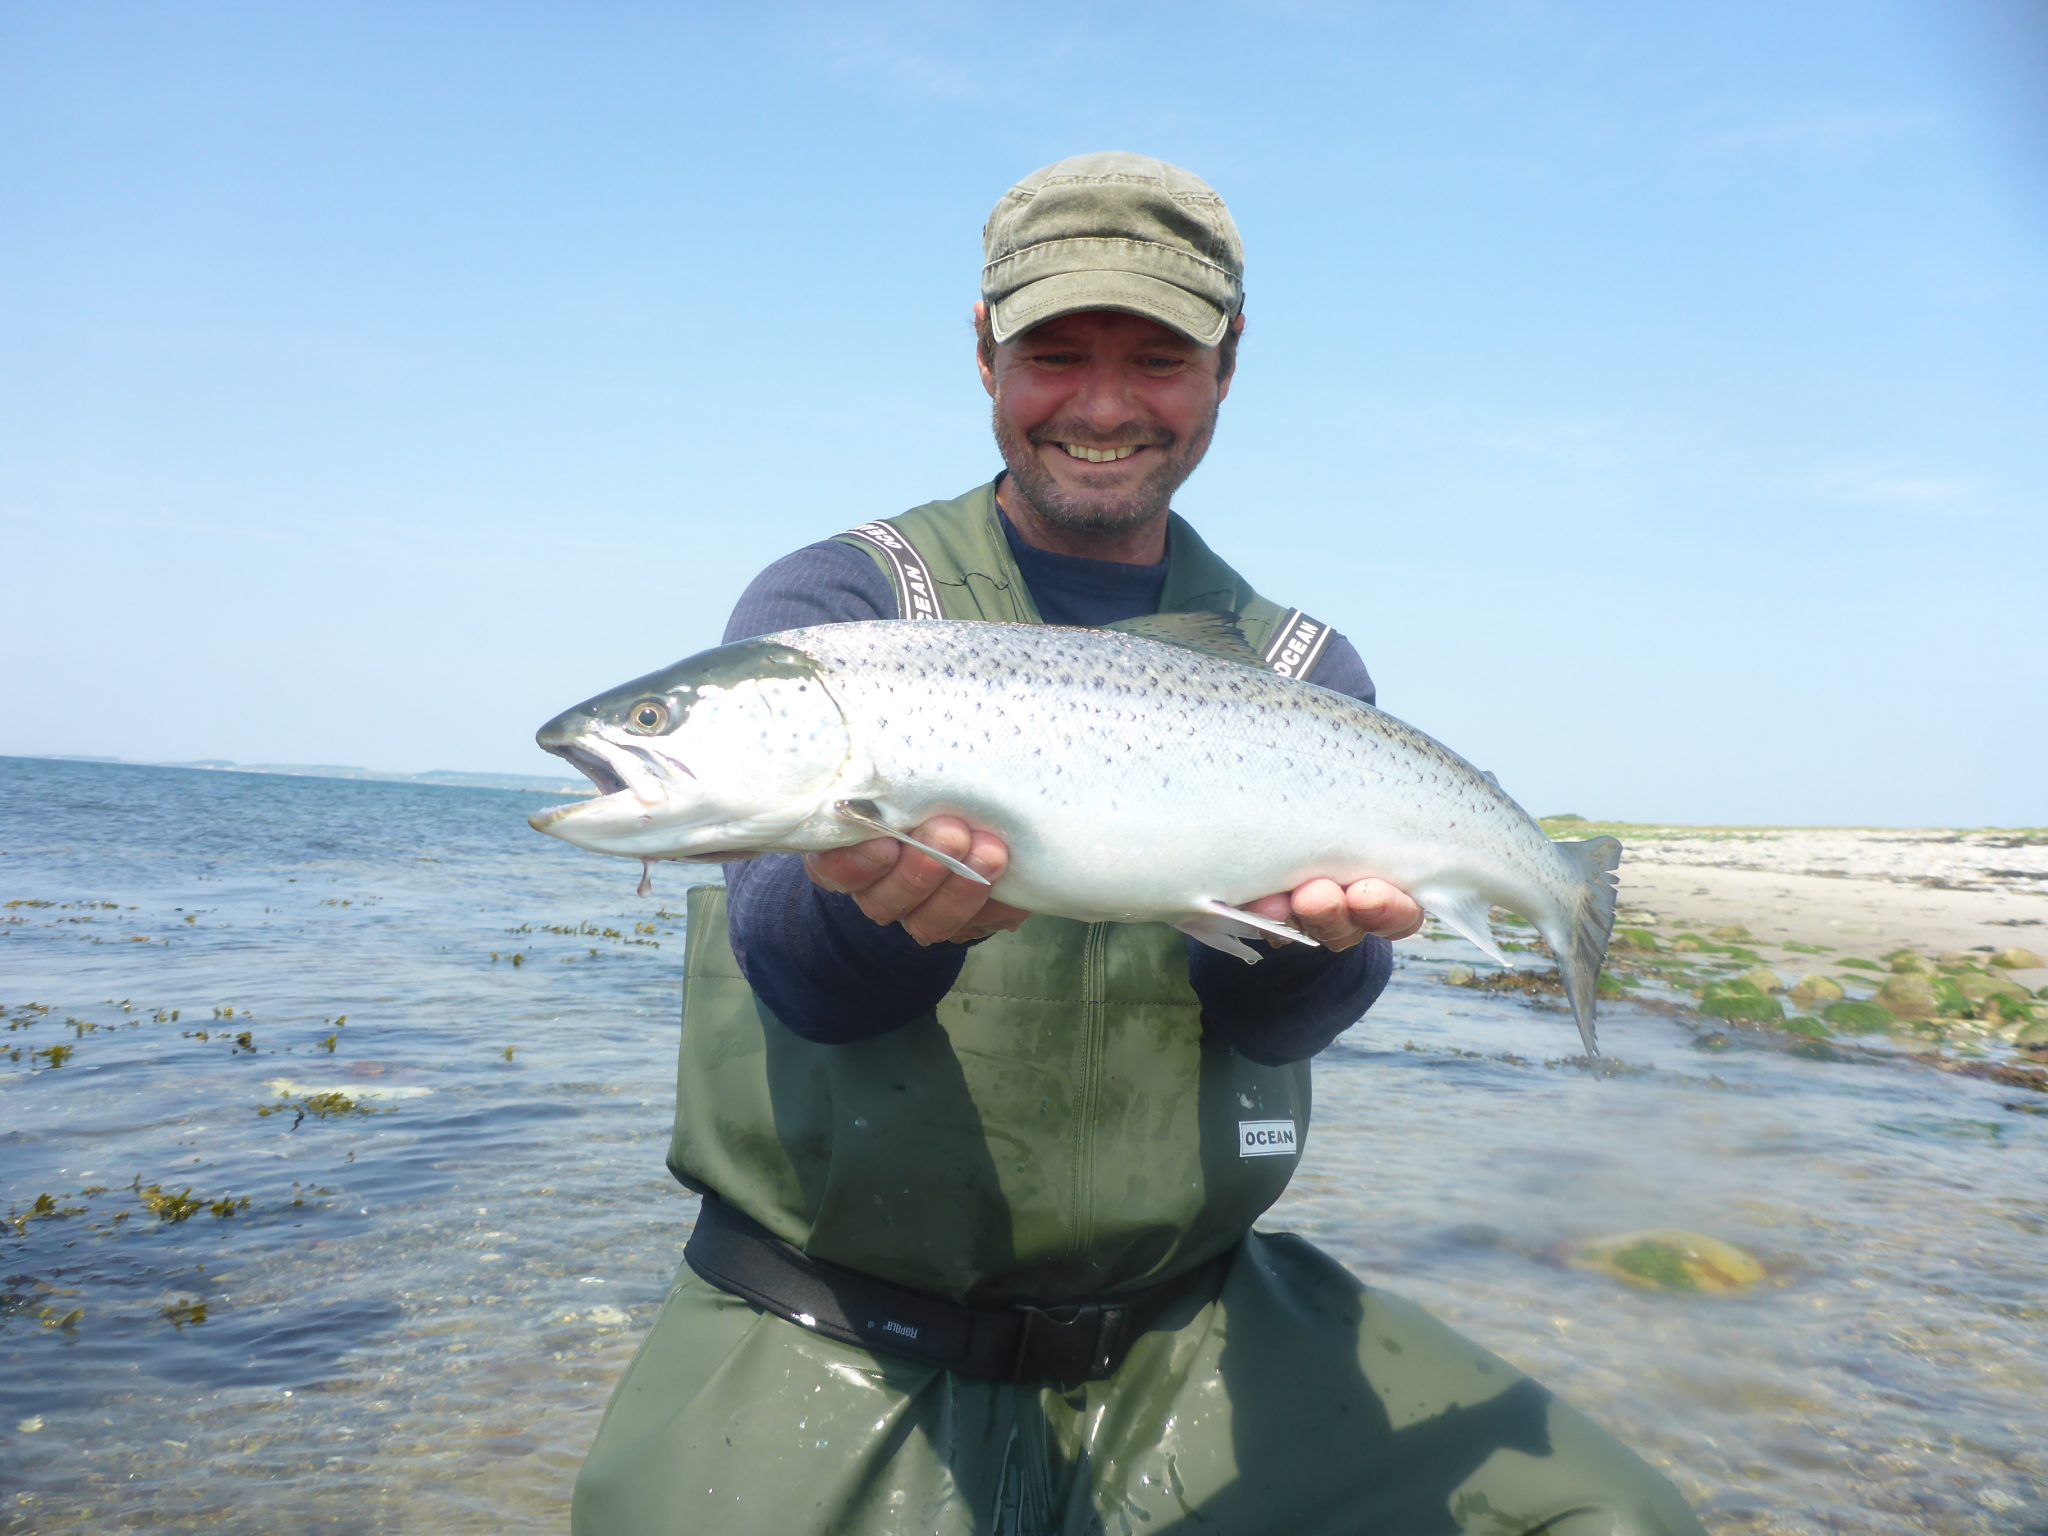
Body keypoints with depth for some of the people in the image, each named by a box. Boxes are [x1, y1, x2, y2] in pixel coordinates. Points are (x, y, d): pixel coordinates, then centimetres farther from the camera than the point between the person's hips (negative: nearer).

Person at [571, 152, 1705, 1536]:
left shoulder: (1301, 674, 7)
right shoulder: (831, 606, -1)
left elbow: (1279, 1012, -8)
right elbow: (796, 968, -16)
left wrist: (1312, 916, -31)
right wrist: (883, 903, -39)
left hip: (1187, 1330, 2)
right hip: (835, 1351, -1)